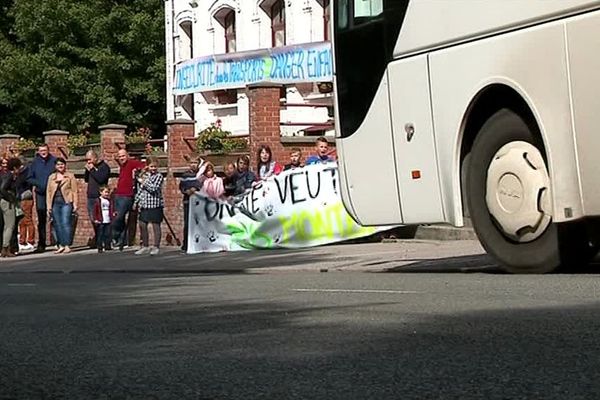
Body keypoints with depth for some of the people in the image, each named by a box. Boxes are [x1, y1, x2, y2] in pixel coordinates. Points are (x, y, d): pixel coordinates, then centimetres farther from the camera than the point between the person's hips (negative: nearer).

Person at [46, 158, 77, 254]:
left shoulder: (70, 176, 7)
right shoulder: (51, 177, 15)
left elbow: (74, 191, 4)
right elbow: (48, 191, 13)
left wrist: (75, 204, -3)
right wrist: (48, 205, 5)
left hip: (66, 202, -3)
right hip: (55, 203, 3)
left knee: (66, 223, -11)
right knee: (57, 225, 3)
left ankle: (67, 246, -10)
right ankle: (61, 246, 8)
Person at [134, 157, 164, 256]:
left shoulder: (159, 176, -8)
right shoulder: (145, 175, 12)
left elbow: (154, 188, -22)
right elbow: (141, 189, 19)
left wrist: (144, 182, -13)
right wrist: (137, 201, 17)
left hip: (155, 204, -7)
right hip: (145, 204, 7)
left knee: (155, 225, -1)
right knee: (142, 225, 9)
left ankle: (156, 247, 5)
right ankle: (145, 247, 21)